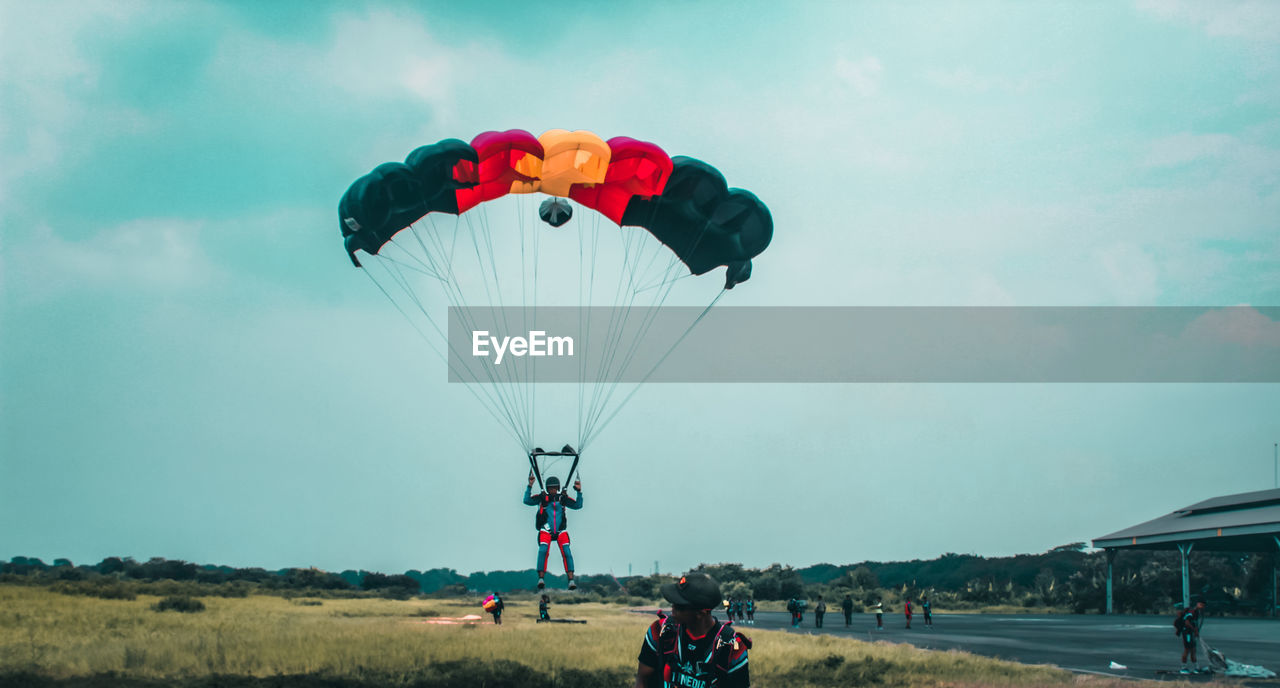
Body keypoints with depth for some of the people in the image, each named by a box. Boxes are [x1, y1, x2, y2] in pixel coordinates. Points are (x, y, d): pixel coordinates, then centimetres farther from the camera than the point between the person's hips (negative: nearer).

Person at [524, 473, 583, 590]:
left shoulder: (563, 498, 13)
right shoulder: (542, 498, 8)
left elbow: (578, 505, 15)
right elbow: (527, 500, -1)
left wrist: (579, 491, 4)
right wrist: (530, 486, -7)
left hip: (560, 531, 1)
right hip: (546, 531, -1)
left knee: (566, 552, -16)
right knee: (543, 550, -24)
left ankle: (571, 580, -18)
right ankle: (541, 578, -22)